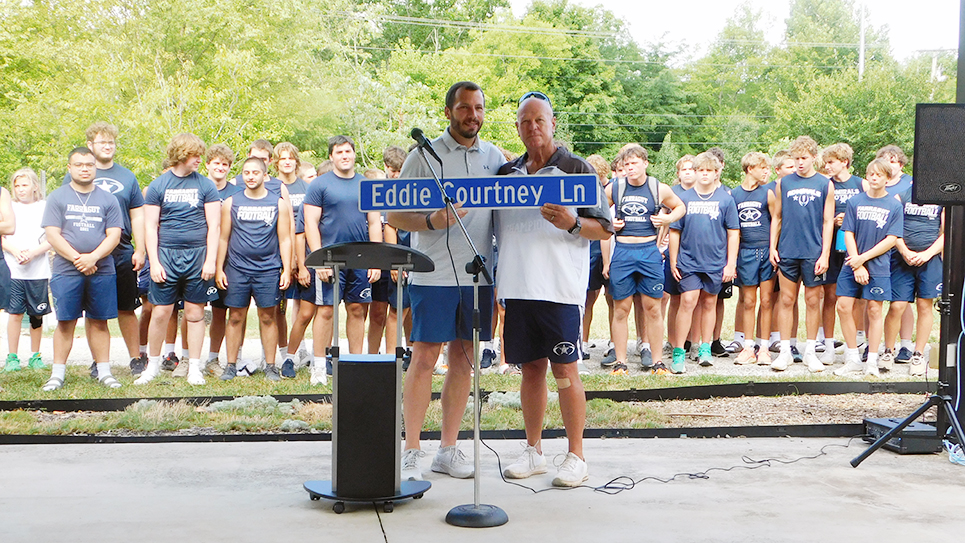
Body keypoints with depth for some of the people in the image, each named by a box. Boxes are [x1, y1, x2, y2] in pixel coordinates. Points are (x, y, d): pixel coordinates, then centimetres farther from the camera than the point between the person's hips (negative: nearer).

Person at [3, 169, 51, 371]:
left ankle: (35, 357, 14)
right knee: (15, 313, -4)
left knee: (37, 315, 4)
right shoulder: (9, 207, 10)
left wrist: (32, 253, -14)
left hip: (39, 270, 0)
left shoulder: (45, 207, 6)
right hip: (13, 270, 0)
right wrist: (16, 252, -12)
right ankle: (12, 357, 4)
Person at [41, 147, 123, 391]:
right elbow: (52, 234, -2)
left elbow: (114, 235, 3)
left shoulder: (107, 199, 10)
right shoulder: (58, 197, 6)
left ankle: (104, 371, 10)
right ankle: (58, 373, 7)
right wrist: (77, 259, -12)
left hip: (102, 271, 1)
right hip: (66, 271, -1)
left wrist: (93, 257, -12)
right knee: (65, 322, 1)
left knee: (99, 322, 5)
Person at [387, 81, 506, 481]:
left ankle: (448, 449, 18)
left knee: (463, 360, 8)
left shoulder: (495, 157, 12)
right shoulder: (425, 155, -1)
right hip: (433, 273, -4)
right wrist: (431, 221, -21)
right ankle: (411, 452, 5)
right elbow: (395, 215, -2)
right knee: (424, 358, -4)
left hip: (477, 273, 4)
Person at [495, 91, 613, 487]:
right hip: (518, 287, 4)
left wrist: (571, 224, -19)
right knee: (531, 368, 10)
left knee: (565, 370, -3)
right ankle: (533, 452, 20)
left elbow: (605, 228, -2)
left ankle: (576, 457, 6)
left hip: (560, 288, -4)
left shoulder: (577, 169, 1)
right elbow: (494, 229, 21)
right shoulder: (506, 173, 15)